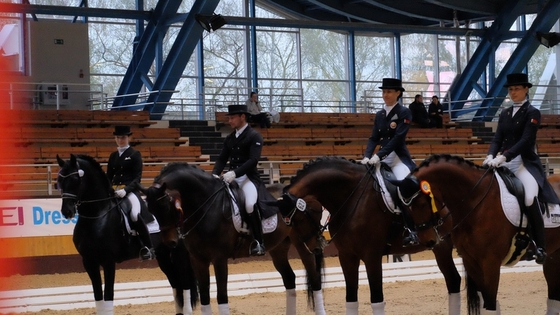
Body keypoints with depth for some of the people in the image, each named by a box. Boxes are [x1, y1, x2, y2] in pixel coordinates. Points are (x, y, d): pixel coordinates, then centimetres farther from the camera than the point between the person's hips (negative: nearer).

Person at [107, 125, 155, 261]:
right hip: (114, 191, 6)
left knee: (135, 215, -31)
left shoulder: (135, 154, 3)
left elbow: (137, 177, -5)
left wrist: (126, 190, -20)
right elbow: (109, 176, 19)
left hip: (130, 191, -6)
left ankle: (148, 247, -22)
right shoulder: (113, 156, 18)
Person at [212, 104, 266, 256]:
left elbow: (253, 160, -17)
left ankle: (258, 242, -15)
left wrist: (234, 173, -28)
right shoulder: (229, 138, 15)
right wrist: (215, 174, -8)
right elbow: (222, 159, 13)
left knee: (250, 205, -29)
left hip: (248, 177, -7)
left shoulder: (254, 136, -5)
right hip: (231, 177, 7)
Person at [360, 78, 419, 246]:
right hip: (382, 160, 7)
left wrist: (378, 155, -25)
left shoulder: (404, 112, -7)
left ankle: (412, 232, -19)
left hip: (399, 158, -7)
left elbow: (397, 138, -17)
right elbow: (373, 138, 8)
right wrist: (367, 156, -10)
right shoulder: (379, 115, 13)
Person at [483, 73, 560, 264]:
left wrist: (503, 157, -28)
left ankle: (539, 246, -23)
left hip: (525, 163, -7)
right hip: (505, 163, 7)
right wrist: (491, 156, -15)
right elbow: (497, 139, 7)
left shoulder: (532, 113, -4)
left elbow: (526, 140, -16)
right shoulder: (504, 114, 15)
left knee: (530, 198, -30)